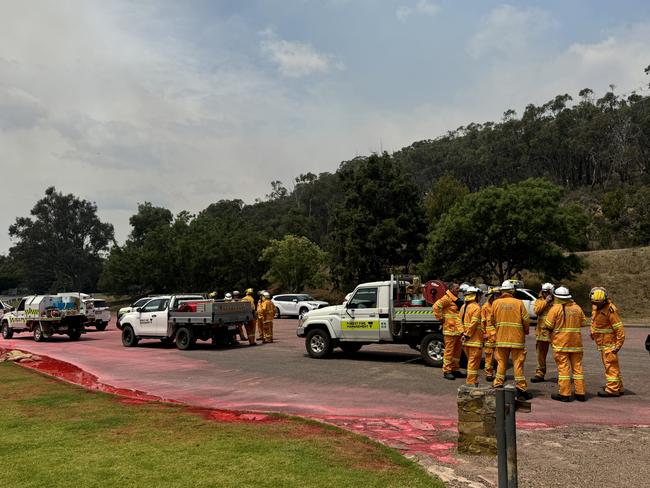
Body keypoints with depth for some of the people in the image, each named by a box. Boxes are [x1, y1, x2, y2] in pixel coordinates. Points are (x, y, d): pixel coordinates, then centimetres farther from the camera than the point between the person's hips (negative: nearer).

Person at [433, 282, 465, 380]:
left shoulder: (455, 300, 19)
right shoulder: (447, 298, -11)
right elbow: (436, 306, -23)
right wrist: (441, 318, -16)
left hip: (458, 330, 9)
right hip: (450, 329, -9)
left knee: (457, 350, 14)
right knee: (449, 350, -4)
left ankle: (454, 369, 24)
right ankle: (446, 371, 1)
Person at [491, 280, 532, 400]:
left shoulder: (496, 303, -1)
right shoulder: (519, 303, -5)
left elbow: (493, 320, 5)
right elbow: (526, 320, -4)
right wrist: (526, 331, 14)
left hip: (501, 338, 2)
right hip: (517, 338, -2)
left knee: (501, 362, 12)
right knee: (518, 363, 4)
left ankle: (498, 385, 13)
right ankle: (521, 388, 7)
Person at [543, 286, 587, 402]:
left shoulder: (556, 308, -10)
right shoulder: (577, 308, 5)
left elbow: (548, 326, -11)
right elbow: (582, 323, 13)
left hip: (561, 343, -4)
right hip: (576, 343, 4)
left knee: (563, 367, -1)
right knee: (577, 367, 11)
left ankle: (565, 394, 0)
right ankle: (580, 393, 15)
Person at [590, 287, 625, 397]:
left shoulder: (610, 310, -20)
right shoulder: (595, 307, 7)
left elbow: (619, 328, -21)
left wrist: (618, 344, -22)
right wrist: (593, 332, 21)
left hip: (609, 343, -9)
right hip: (602, 343, 9)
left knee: (610, 365, -6)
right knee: (612, 365, 16)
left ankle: (612, 389, -2)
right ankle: (618, 387, 26)